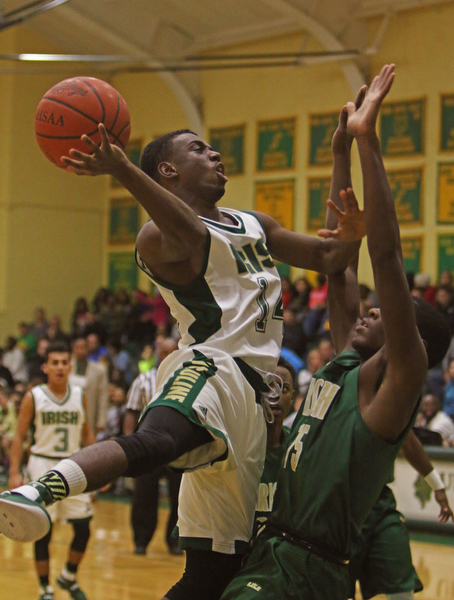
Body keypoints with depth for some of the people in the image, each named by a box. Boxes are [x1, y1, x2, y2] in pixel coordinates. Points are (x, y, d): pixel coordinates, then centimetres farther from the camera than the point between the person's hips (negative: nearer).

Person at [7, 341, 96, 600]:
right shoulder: (33, 398, -4)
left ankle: (69, 578, 24)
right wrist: (15, 473, -10)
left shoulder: (80, 396, 4)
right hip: (43, 465, -3)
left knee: (83, 528, 1)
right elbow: (19, 436, -2)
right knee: (43, 531, -1)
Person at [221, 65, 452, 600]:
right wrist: (341, 149, 20)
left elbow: (386, 256, -17)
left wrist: (368, 139, -19)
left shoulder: (392, 382, -6)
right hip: (273, 553, 9)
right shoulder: (345, 361, 15)